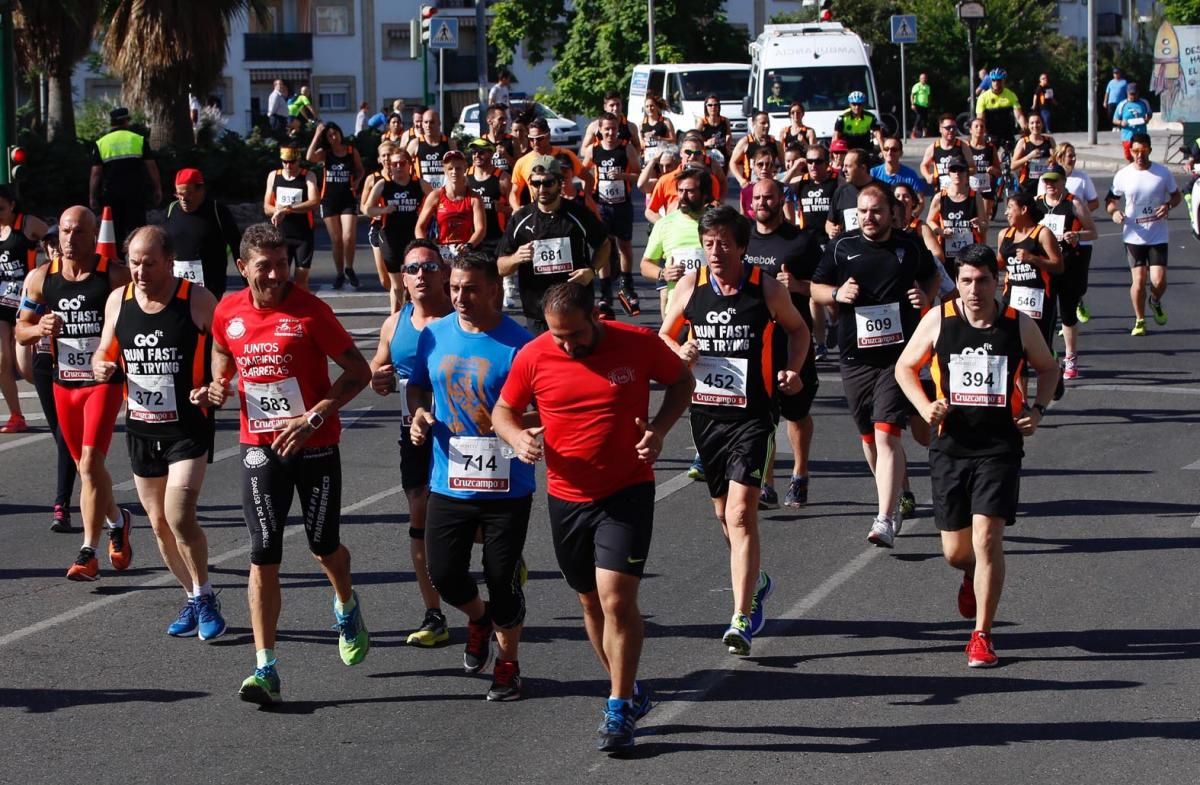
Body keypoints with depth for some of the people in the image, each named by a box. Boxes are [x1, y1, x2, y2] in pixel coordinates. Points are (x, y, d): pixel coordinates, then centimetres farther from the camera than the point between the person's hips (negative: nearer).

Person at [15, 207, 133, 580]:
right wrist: (40, 329, -13)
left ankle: (88, 553, -13)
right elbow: (21, 331, 8)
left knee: (91, 463, -16)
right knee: (86, 466, 16)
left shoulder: (116, 276, -9)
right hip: (64, 382, 5)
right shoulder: (40, 279, 2)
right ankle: (118, 521, 42)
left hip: (105, 381, -5)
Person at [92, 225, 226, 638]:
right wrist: (100, 365, -8)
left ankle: (204, 597, 1)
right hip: (140, 430, 5)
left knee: (179, 516, -17)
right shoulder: (118, 300, 2)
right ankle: (193, 597, 27)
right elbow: (105, 351, 16)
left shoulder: (197, 300, -11)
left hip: (188, 429, -5)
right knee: (159, 523, 11)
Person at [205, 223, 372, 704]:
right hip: (260, 447, 2)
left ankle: (347, 607, 45)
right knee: (263, 557, -5)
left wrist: (312, 417, -19)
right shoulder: (228, 314, -1)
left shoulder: (309, 311, -13)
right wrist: (216, 390, -3)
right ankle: (265, 668, -6)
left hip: (315, 445, -2)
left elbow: (358, 372, -10)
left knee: (323, 546, 10)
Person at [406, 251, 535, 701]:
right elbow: (417, 385, 19)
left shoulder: (519, 345, -11)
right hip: (449, 483, 4)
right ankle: (479, 618, 36)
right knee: (443, 575, 1)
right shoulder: (434, 335, 3)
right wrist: (418, 413, -2)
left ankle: (507, 663, 25)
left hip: (507, 488, -4)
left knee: (502, 580, 3)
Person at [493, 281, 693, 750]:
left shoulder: (638, 344, -9)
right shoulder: (533, 357, -5)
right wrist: (518, 438, -15)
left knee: (617, 599, -13)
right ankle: (628, 692, 32)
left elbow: (681, 381, 7)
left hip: (627, 494, -3)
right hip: (567, 497, 3)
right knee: (592, 603, 13)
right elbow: (503, 411, 8)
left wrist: (659, 429, -10)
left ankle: (619, 710, -2)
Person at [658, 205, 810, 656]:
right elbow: (663, 336, 12)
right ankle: (755, 583, 44)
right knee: (724, 513, 17)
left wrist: (793, 369, -5)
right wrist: (679, 351, -11)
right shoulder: (690, 286, 0)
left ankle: (742, 620, -15)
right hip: (705, 412, 4)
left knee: (741, 513, -15)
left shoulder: (766, 289, -6)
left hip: (751, 415, -4)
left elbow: (798, 329, 12)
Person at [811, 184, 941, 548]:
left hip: (899, 354, -3)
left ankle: (884, 520, -20)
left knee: (887, 435, -15)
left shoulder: (911, 246, 3)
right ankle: (893, 504, 34)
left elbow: (932, 276, 21)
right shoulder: (841, 247, 4)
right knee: (869, 437, 13)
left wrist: (926, 296, -1)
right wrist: (837, 293, -10)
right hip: (855, 357, 3)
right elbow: (815, 288, 11)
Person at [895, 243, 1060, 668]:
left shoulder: (1018, 325, -1)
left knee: (987, 538, -14)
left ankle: (982, 636, -4)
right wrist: (926, 408, -7)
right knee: (955, 551, 7)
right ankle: (973, 575, 47)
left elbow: (1048, 368, 16)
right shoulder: (938, 320, -2)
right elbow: (905, 367, 9)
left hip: (999, 447, -1)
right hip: (950, 447, 1)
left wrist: (1037, 409, 0)